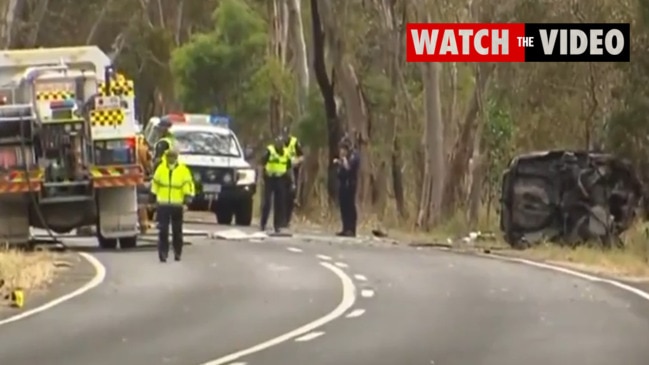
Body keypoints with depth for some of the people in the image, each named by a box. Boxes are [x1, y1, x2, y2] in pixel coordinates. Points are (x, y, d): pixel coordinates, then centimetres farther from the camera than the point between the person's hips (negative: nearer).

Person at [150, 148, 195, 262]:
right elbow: (155, 182, 15)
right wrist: (153, 195, 17)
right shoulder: (160, 169, 5)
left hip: (177, 205, -1)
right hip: (163, 204, 1)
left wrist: (188, 196, -20)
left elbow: (188, 183, -7)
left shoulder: (183, 170, -2)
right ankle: (163, 253, -5)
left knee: (177, 231, 8)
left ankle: (177, 253, 19)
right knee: (163, 230, -6)